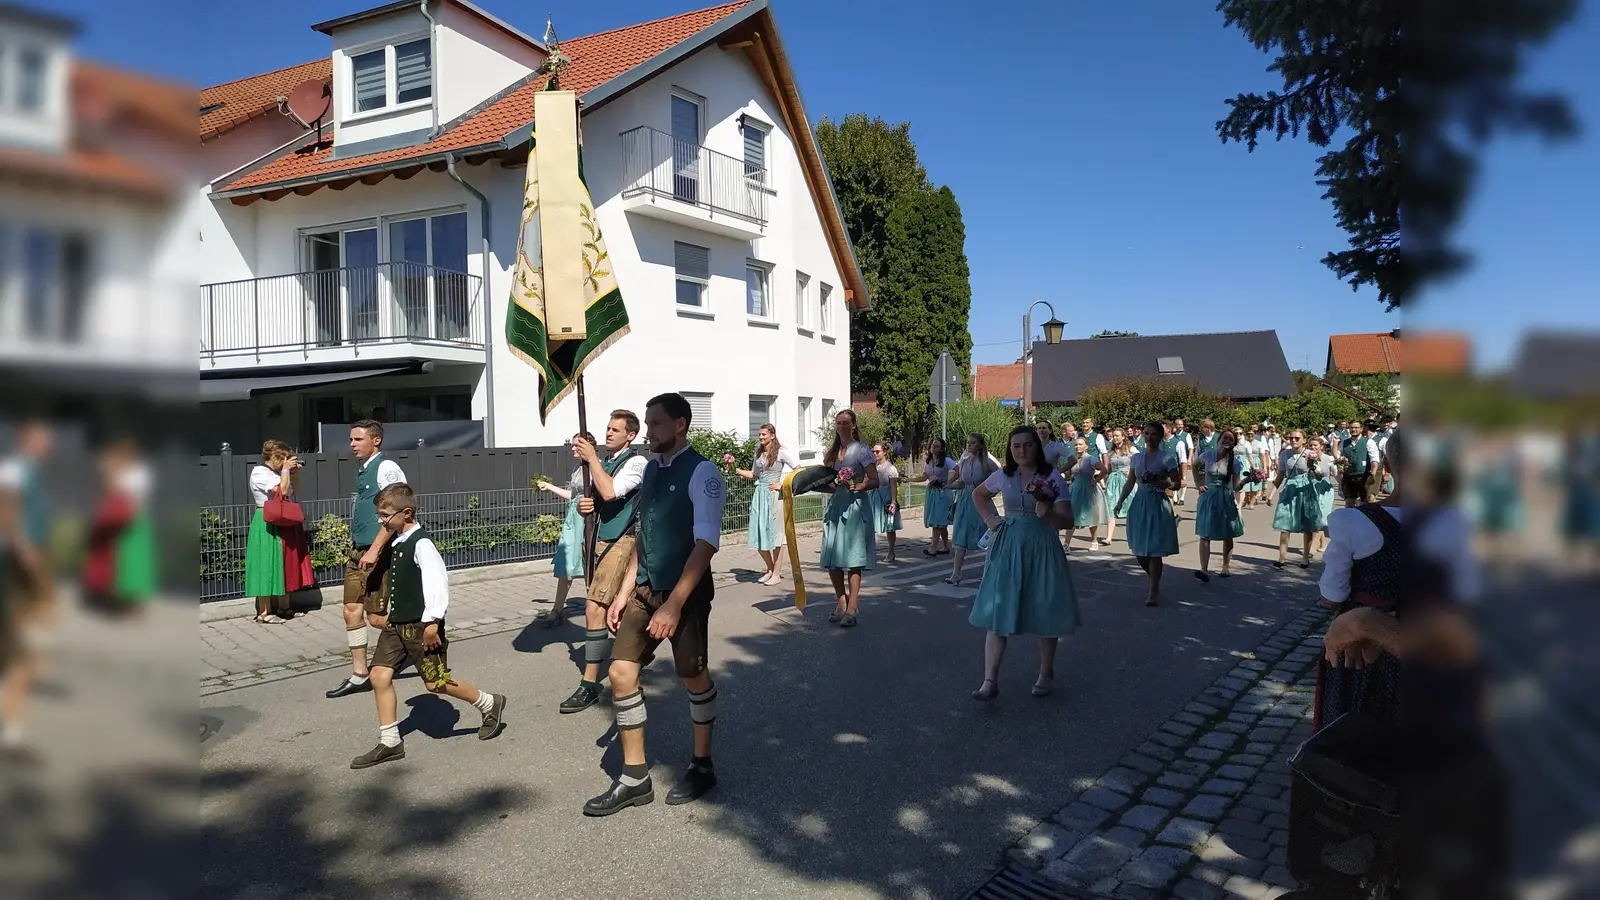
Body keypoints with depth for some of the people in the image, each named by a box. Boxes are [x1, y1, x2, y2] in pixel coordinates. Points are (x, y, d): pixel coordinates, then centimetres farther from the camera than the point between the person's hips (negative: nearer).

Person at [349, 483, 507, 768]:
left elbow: (437, 581, -24)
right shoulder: (397, 541, 9)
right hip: (397, 624, 9)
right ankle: (389, 743, 12)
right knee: (379, 676, 2)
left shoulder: (421, 543, -19)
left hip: (421, 626, -9)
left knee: (436, 682, -1)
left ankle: (490, 704, 20)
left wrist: (432, 622, -25)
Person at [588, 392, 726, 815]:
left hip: (685, 593, -7)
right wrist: (626, 592, 10)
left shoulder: (702, 473, -15)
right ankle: (635, 778, 13)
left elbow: (706, 544, -21)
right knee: (621, 673, 1)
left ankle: (702, 767, 29)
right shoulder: (651, 469, 9)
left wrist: (674, 605, -26)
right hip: (645, 590, 7)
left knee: (694, 678, 7)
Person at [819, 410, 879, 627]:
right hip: (835, 506, 6)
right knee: (831, 561, 3)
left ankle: (851, 609, -4)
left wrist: (856, 486, -23)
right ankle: (842, 603, 19)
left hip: (855, 506, -6)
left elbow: (874, 481, -7)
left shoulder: (861, 450, -2)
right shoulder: (832, 452, 15)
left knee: (852, 560, -7)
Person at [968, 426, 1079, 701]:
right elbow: (978, 494, 24)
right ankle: (990, 681, -6)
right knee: (997, 612, -5)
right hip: (1008, 547, 2)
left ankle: (1046, 673, 26)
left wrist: (1048, 513, -28)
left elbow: (1067, 519, -8)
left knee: (1044, 612, 6)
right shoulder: (1002, 476, 4)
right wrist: (989, 518, 8)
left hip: (1041, 548, -2)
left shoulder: (1052, 477, -5)